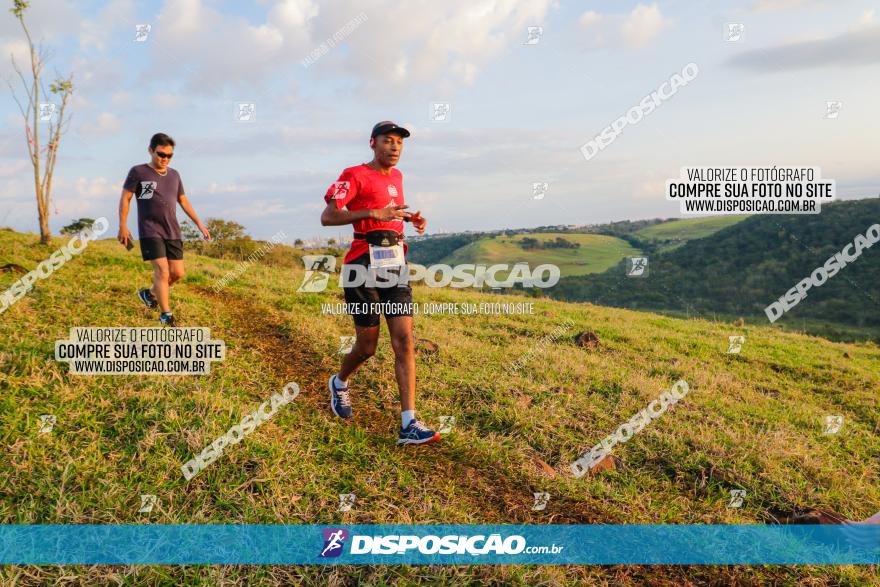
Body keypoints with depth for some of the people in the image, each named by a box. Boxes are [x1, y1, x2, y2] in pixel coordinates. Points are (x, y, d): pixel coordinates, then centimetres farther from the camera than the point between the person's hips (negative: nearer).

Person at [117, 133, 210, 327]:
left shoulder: (174, 175, 14)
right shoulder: (138, 172, -1)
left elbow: (183, 201, 20)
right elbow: (125, 199, -1)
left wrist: (199, 224, 15)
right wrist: (123, 226, -8)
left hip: (172, 232, 5)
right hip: (150, 231, -5)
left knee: (177, 273, 3)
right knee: (162, 271, -14)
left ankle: (150, 293, 29)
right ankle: (166, 316, -7)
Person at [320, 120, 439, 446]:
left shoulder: (396, 176, 18)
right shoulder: (355, 175, -4)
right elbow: (327, 216, -16)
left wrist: (409, 218, 14)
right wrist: (374, 213, -24)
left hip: (395, 265, 6)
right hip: (364, 265, -6)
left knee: (404, 340, -6)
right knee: (367, 346, 4)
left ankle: (409, 425, -7)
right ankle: (339, 383, 38)